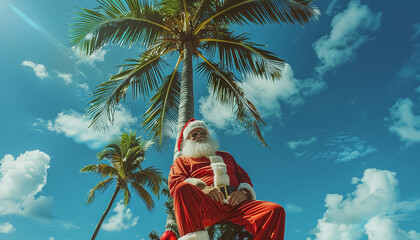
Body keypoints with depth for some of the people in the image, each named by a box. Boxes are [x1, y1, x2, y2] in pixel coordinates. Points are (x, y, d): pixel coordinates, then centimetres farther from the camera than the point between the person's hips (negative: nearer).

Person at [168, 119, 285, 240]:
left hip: (235, 203, 3)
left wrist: (243, 192, 2)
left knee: (276, 210, -22)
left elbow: (244, 177, 28)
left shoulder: (225, 156, 37)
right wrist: (201, 187, -13)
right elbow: (175, 182, 8)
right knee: (183, 188, -35)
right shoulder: (182, 160, 27)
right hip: (206, 204, -2)